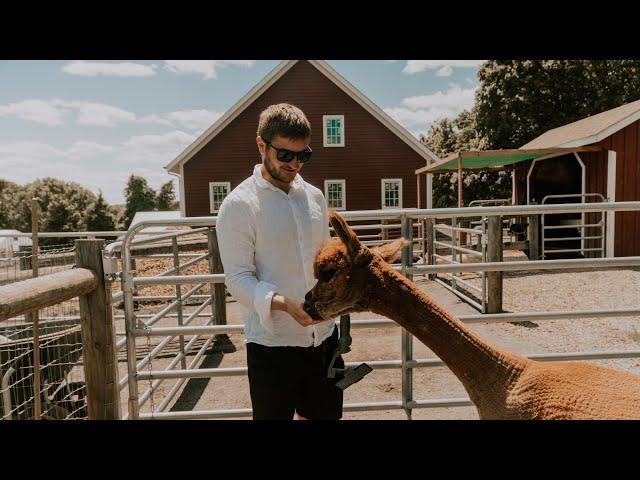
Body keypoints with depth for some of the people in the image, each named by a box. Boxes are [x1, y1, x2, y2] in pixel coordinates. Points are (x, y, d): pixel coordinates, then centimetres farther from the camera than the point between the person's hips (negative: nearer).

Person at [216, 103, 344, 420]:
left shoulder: (314, 197, 6)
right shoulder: (238, 205, -10)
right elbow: (239, 279, -14)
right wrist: (283, 304, -29)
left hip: (323, 335, 6)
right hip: (272, 343, -5)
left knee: (325, 414, 20)